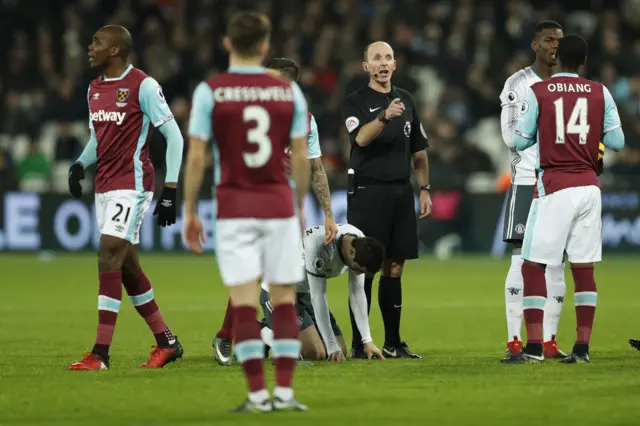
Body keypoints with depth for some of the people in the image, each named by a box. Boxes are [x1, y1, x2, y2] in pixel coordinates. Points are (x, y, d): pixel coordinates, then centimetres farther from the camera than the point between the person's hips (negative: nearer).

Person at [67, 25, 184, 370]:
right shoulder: (95, 89, 12)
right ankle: (166, 342, 22)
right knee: (127, 266, 11)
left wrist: (170, 189, -13)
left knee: (109, 260, -14)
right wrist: (80, 165, 4)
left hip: (131, 185, -8)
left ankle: (100, 354, -14)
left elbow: (174, 135, -9)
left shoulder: (143, 86, -11)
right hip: (104, 185, 8)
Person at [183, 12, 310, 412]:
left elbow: (196, 157, -5)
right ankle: (285, 391, 4)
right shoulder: (289, 91, 2)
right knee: (285, 300, 7)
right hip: (280, 206, 1)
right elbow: (301, 157, 4)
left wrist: (190, 211, 3)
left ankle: (258, 394, -5)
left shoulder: (210, 91, -4)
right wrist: (301, 206, 16)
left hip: (234, 209, -1)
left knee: (244, 303, -2)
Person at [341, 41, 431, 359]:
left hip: (400, 192, 5)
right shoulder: (357, 101, -2)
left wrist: (424, 189, 13)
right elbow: (361, 138, -20)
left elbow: (418, 150, 19)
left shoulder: (406, 101, 15)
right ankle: (358, 344, -4)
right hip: (367, 190, -5)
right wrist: (384, 116, -36)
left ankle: (392, 343, 12)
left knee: (394, 267, 7)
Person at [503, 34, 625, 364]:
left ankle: (534, 347, -6)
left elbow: (520, 141, -1)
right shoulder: (600, 93, 4)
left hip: (554, 186, -3)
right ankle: (582, 347, 6)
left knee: (533, 266, 1)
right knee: (584, 268, 7)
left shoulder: (538, 92, -3)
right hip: (589, 186, 3)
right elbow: (617, 142, 5)